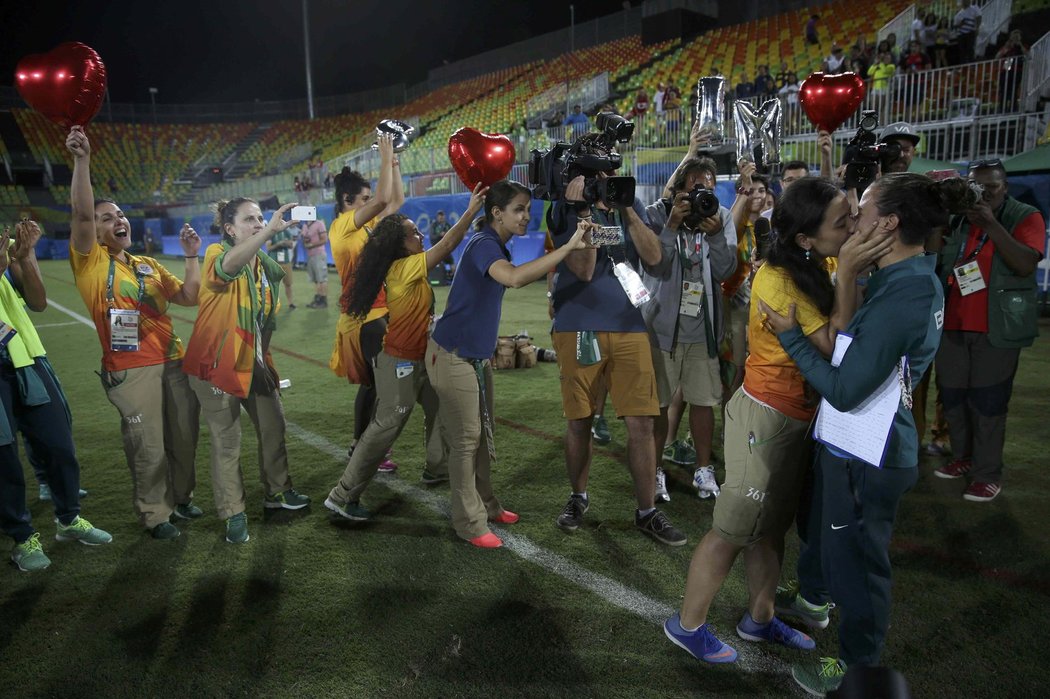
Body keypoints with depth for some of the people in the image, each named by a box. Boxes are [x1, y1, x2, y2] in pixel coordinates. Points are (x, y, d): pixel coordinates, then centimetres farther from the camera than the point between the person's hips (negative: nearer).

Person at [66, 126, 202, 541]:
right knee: (147, 445, -2)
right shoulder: (90, 261, 0)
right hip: (131, 368, -5)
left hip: (173, 361, 6)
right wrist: (82, 160, -23)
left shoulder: (149, 266, 17)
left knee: (184, 435, 11)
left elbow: (189, 297, 13)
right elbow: (82, 213, -15)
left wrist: (191, 256, 7)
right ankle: (154, 515, 14)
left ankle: (180, 498, 30)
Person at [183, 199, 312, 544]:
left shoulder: (267, 265, 6)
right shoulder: (217, 253, -13)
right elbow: (230, 264, -40)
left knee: (274, 428, 15)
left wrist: (264, 357, 13)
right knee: (227, 442, 2)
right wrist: (271, 230, -52)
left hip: (255, 362, 7)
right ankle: (233, 513, 16)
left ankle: (277, 491, 35)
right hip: (217, 363, -6)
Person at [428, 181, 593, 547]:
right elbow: (515, 278, -41)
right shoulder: (483, 244, -21)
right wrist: (568, 246, -41)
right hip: (453, 355, -9)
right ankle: (470, 523, 10)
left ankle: (486, 505, 30)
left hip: (478, 355, 9)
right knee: (466, 440, -1)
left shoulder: (495, 246, 9)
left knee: (483, 435, 16)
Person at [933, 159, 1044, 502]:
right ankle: (963, 457, 26)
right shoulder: (955, 219, 8)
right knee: (952, 396, 10)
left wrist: (992, 226, -20)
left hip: (997, 329, -4)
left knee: (987, 401, -3)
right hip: (952, 325, 4)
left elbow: (1026, 264, -15)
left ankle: (988, 473, 6)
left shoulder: (1025, 217, -1)